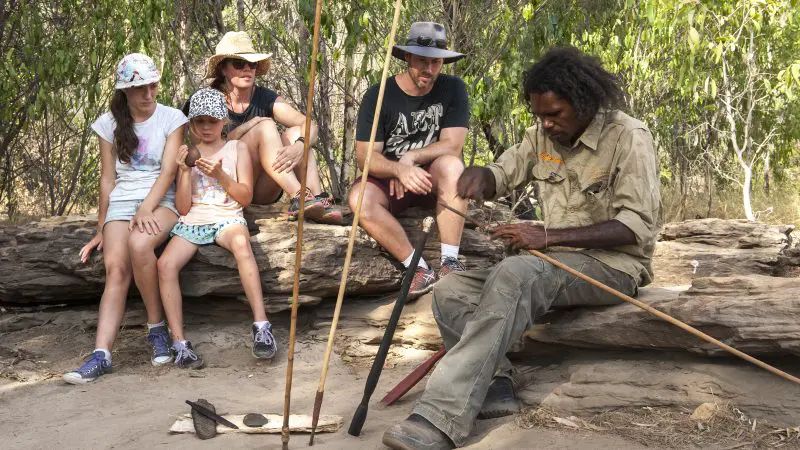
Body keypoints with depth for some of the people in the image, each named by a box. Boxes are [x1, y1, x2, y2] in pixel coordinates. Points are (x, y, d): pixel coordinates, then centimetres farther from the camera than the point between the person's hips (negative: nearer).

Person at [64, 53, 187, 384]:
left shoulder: (172, 118, 3)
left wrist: (145, 210, -20)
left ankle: (157, 327, -20)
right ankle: (101, 354, -33)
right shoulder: (110, 123, 11)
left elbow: (168, 171, -6)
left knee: (139, 243, -35)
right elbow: (107, 178, 12)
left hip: (161, 199, -2)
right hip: (121, 201, 2)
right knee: (115, 268, -23)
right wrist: (101, 229, 9)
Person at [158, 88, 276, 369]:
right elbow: (183, 208, 7)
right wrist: (185, 171, -5)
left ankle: (262, 327, -40)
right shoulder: (186, 154, 14)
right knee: (166, 264, -29)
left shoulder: (237, 148, 13)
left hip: (227, 218, -2)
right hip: (192, 222, 2)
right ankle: (179, 344, -25)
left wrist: (219, 174, -9)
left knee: (241, 242, -39)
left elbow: (245, 197, 5)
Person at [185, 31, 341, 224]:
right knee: (266, 127, -21)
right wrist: (251, 125, -18)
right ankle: (298, 198, -36)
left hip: (263, 192, 4)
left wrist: (300, 146, -30)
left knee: (295, 132, -15)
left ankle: (318, 199, -34)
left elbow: (310, 125, -8)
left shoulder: (266, 99, 5)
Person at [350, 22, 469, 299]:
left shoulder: (453, 89, -6)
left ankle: (450, 262, -33)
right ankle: (420, 270, -30)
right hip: (389, 181, 0)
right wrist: (400, 170, -34)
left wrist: (411, 157, -21)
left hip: (433, 181, 0)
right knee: (359, 198, -32)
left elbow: (452, 146, -12)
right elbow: (365, 155, -15)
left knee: (451, 164, -33)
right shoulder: (378, 96, -9)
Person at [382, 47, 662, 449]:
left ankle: (442, 417, -42)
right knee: (449, 292, -8)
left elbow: (637, 226, -19)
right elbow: (501, 175, 14)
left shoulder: (628, 137, -12)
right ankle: (495, 385, -27)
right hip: (554, 264, 8)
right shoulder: (543, 136, 7)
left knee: (515, 273, -36)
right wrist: (479, 175, -13)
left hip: (613, 265, -8)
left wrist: (548, 236, -25)